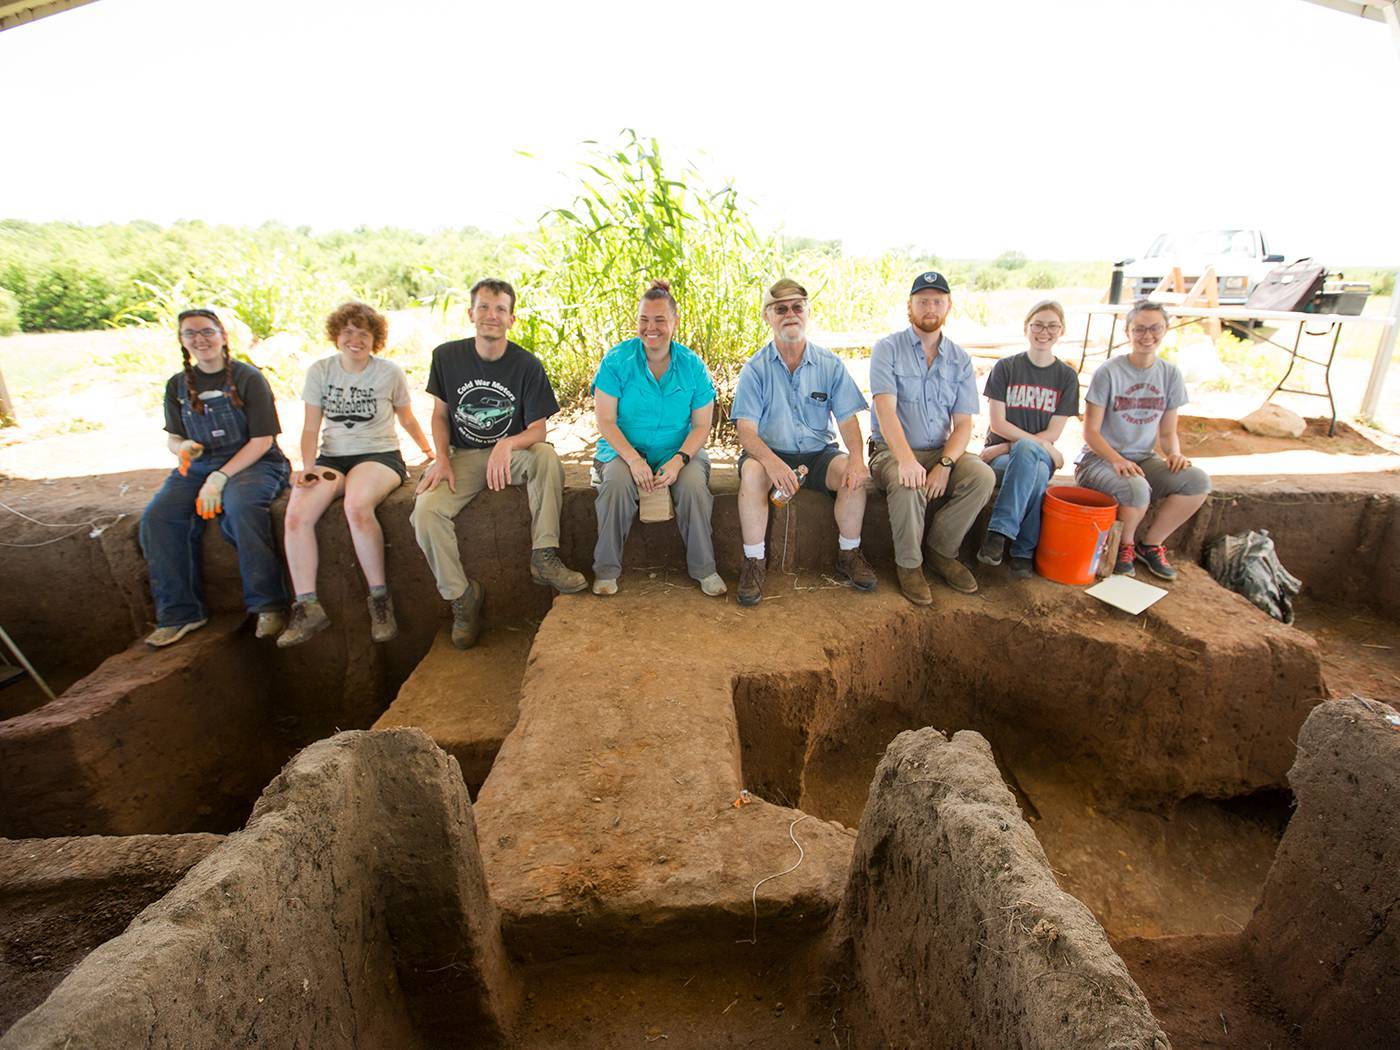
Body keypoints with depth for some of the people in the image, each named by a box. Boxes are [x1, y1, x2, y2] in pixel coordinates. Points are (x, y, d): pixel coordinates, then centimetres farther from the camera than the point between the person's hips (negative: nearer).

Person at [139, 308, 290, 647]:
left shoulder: (248, 378, -4)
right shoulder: (178, 385, 11)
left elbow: (262, 440, -9)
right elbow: (172, 438, 19)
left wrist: (220, 477, -17)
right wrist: (182, 447, -8)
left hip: (254, 463, -5)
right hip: (199, 466, 5)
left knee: (239, 506, -37)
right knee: (156, 517, -20)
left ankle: (268, 605, -27)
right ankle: (179, 613, -8)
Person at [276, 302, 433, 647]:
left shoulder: (390, 373, 3)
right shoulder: (319, 371, 9)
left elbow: (408, 419, 16)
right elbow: (310, 429, 7)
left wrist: (431, 452, 21)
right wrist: (308, 467, -8)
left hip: (379, 455, -3)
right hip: (331, 458, 4)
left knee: (357, 507, -37)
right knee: (296, 516, -25)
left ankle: (379, 598, -22)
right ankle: (307, 607, -15)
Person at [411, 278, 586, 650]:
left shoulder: (527, 364, -7)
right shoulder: (447, 356, 0)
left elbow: (538, 429, -8)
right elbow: (440, 414, 10)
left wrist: (508, 445, -31)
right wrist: (442, 458, -7)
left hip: (512, 453, -1)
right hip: (464, 456, 1)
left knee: (546, 455, -35)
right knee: (426, 510, -26)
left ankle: (544, 557, -27)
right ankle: (462, 595, -7)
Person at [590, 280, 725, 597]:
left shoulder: (692, 365, 0)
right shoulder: (617, 360, -4)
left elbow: (702, 425, -1)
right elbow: (605, 420, -7)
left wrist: (678, 460, -19)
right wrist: (634, 459, -22)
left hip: (678, 450, 1)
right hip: (624, 449, -1)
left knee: (694, 485, -30)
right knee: (616, 483, -33)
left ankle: (704, 569, -9)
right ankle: (606, 569, -14)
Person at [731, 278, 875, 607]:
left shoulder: (830, 364, 3)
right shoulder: (755, 368, -4)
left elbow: (847, 418, -1)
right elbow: (746, 430, -12)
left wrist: (856, 457, -23)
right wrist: (772, 462, -34)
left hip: (818, 453, 2)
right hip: (770, 452, -2)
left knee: (854, 474, -26)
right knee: (752, 473, -34)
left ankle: (849, 554, -3)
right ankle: (754, 562, -20)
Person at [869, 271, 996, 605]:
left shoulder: (960, 360, 9)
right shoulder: (887, 349, -3)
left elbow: (963, 423, 2)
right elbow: (886, 409, -18)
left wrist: (945, 464, -18)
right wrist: (905, 458, -33)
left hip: (940, 451, 4)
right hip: (892, 450, -4)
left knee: (983, 476, -23)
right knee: (909, 486, -35)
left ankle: (942, 550, -3)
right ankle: (909, 564, -11)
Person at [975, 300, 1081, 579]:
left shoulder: (1067, 376, 7)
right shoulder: (1005, 367, 3)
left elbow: (1053, 433, 0)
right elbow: (998, 424, -4)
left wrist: (1009, 447, -11)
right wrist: (1043, 446, -11)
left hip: (1042, 457, 2)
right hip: (1000, 456, -1)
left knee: (1031, 462, -37)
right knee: (1035, 470, -37)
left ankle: (999, 532, -28)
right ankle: (1024, 551, -31)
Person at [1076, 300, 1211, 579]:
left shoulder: (1170, 374, 6)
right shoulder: (1108, 372, -9)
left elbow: (1168, 431, 12)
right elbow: (1091, 432, -10)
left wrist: (1174, 453, -10)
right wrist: (1117, 460, -25)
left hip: (1143, 459, 5)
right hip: (1099, 459, -5)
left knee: (1198, 481, -21)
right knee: (1137, 489, -35)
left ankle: (1150, 545, 0)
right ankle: (1124, 546, -2)